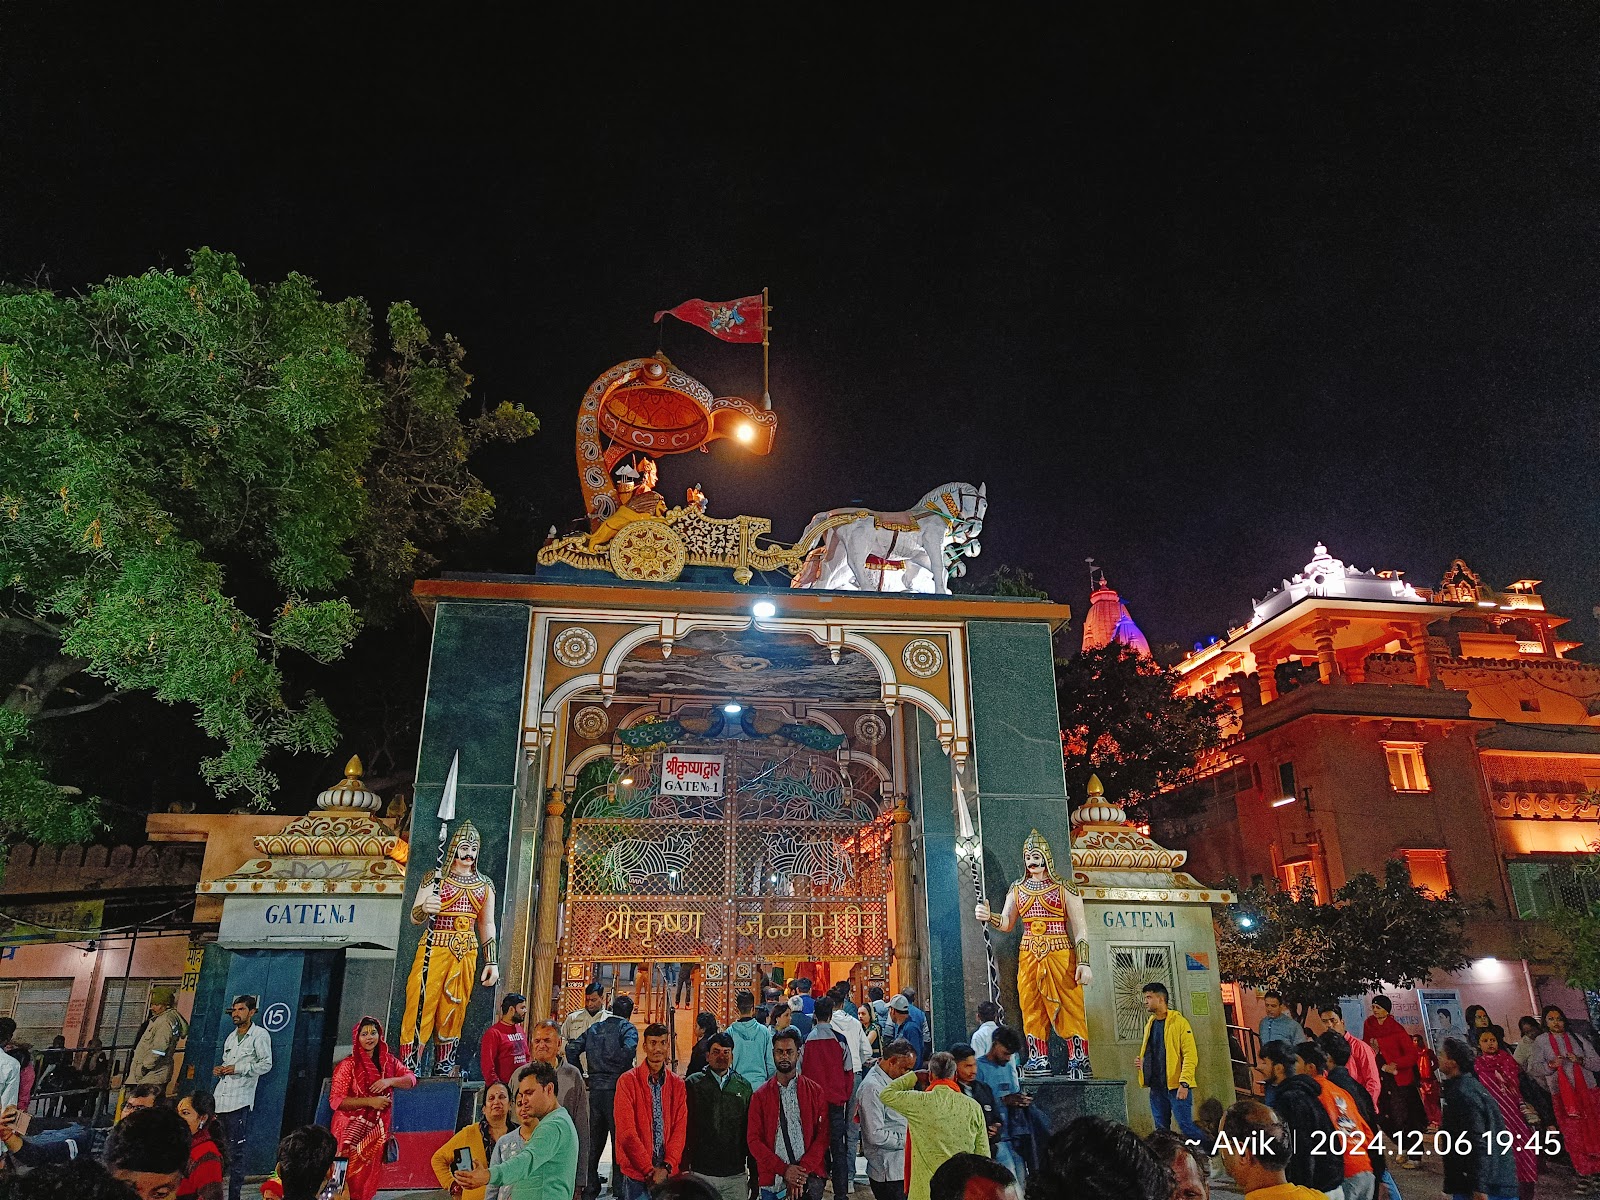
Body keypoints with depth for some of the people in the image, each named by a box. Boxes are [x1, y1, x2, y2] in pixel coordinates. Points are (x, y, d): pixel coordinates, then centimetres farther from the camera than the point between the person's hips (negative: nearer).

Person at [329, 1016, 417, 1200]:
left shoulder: (388, 1061, 3)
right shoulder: (348, 1065, -12)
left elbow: (411, 1079, 4)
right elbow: (335, 1100, -16)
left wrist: (389, 1081, -15)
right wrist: (370, 1101, -22)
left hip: (377, 1128, 4)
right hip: (352, 1128, -4)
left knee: (369, 1174, 11)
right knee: (350, 1175, -3)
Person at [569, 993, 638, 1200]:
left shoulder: (594, 1028, 14)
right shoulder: (627, 1028, -3)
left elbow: (572, 1048, 7)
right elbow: (629, 1049, -22)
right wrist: (623, 1073, -7)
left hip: (595, 1090, 5)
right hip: (616, 1089, -5)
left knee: (593, 1141, 14)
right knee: (620, 1140, 5)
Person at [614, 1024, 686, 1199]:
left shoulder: (677, 1084, 5)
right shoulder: (628, 1080, -7)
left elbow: (680, 1129, 0)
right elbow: (626, 1131, -11)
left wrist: (667, 1167, -12)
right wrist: (649, 1169, -14)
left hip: (668, 1172, 3)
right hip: (636, 1171, -3)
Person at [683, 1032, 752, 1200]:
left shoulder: (744, 1086, 7)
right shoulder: (692, 1084, 1)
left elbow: (751, 1132, 11)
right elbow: (684, 1128, 1)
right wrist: (684, 1169, 0)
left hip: (736, 1175, 2)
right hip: (701, 1173, -2)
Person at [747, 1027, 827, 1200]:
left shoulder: (815, 1092, 4)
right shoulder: (760, 1095, 4)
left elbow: (822, 1135, -2)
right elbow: (753, 1140, -2)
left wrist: (804, 1170, -14)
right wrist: (784, 1170, -12)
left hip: (807, 1179, -1)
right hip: (773, 1181, 1)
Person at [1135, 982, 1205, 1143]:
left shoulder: (1179, 1022, -9)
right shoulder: (1150, 1023, 14)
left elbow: (1190, 1055, -14)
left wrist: (1184, 1083, -21)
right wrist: (1141, 1062, 5)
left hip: (1177, 1086, -7)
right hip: (1156, 1086, 7)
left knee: (1186, 1125, -10)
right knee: (1161, 1129, 10)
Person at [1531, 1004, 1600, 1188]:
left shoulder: (1576, 1038, 8)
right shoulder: (1542, 1041, 5)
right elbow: (1536, 1068, 1)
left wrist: (1579, 1060, -13)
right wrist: (1551, 1064, -17)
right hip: (1562, 1095, -1)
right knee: (1572, 1133, 0)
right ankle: (1583, 1173, 9)